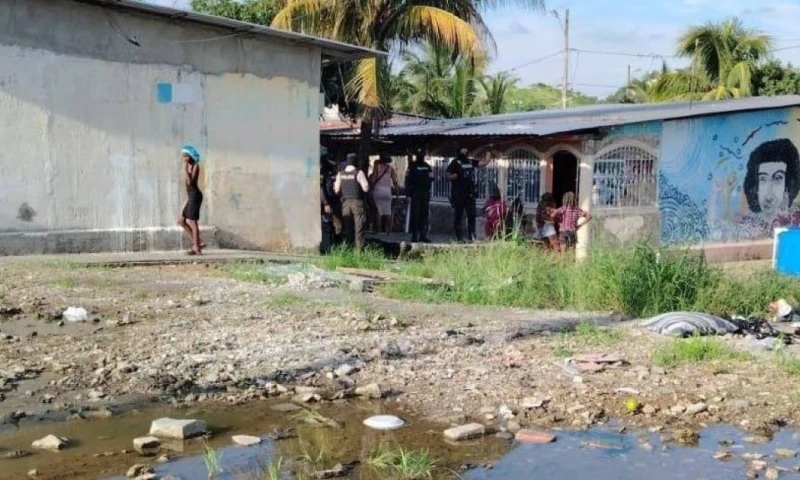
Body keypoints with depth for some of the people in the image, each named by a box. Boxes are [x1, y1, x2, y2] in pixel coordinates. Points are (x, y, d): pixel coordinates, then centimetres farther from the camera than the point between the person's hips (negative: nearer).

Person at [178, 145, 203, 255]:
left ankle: (196, 248, -1)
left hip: (195, 196, -10)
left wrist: (184, 169, -19)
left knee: (192, 222, -7)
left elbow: (190, 182, -21)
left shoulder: (195, 166, -11)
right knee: (181, 221, 11)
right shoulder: (189, 167, 14)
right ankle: (196, 243, 15)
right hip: (190, 196, 10)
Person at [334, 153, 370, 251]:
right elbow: (366, 188, -12)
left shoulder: (340, 174, 3)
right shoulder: (358, 173, -10)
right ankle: (359, 248, -4)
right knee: (359, 227, -1)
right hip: (357, 202, -4)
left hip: (345, 202, 4)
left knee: (348, 227, 11)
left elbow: (336, 190, 5)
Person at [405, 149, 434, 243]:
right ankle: (414, 235, -3)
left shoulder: (428, 167, 16)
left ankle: (423, 235, 4)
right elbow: (408, 180, -2)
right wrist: (408, 194, -9)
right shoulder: (412, 166, 3)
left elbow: (431, 179, 16)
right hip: (415, 193, -4)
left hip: (425, 194, 4)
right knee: (415, 214, -6)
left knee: (424, 215, 2)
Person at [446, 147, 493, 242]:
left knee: (472, 215, 1)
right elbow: (448, 177, -3)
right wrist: (457, 174, -18)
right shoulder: (455, 163, 1)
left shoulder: (471, 162, 14)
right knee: (458, 216, 0)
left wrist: (488, 151, 12)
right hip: (458, 194, -5)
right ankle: (459, 237, 5)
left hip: (470, 193, 5)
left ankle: (472, 236, 3)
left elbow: (485, 162, 15)